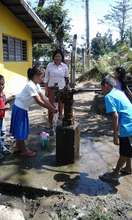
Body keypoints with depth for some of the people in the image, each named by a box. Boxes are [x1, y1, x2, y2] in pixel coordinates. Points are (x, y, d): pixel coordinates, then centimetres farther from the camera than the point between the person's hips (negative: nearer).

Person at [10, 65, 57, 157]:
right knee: (20, 129, 2)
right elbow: (39, 101, -27)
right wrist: (51, 109, -21)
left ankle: (20, 147, 33)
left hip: (23, 108, 9)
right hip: (19, 108, -9)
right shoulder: (30, 85, -26)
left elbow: (44, 98, 2)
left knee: (22, 128, 18)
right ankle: (23, 150, 15)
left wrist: (53, 108, -5)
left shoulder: (36, 85, 3)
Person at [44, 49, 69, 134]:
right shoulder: (49, 65, -2)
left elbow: (66, 78, 8)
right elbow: (46, 78, 3)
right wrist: (46, 89, 0)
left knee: (61, 104, 12)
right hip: (51, 88, -1)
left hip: (61, 88, 1)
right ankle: (50, 122, 10)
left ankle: (60, 114, 35)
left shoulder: (65, 66, 0)